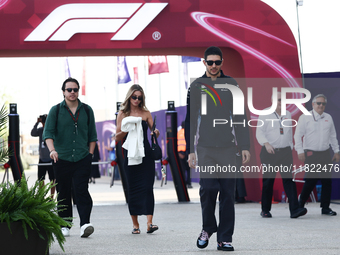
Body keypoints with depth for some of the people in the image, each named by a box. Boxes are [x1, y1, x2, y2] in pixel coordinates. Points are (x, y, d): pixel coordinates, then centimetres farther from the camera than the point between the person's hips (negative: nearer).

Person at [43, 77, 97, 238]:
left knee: (82, 190, -12)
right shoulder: (56, 110, 4)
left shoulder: (87, 110, 11)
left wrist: (90, 154, 6)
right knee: (63, 193, 5)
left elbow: (92, 135, 16)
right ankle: (64, 226, 13)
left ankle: (85, 224, -18)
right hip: (62, 158, 0)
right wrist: (52, 150, -20)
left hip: (82, 158, 0)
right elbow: (48, 133, -4)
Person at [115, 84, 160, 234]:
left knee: (147, 187, -10)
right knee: (133, 188, 3)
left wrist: (156, 133, -17)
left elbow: (153, 130, 6)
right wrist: (126, 129, -13)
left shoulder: (145, 113, 8)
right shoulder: (123, 114, 5)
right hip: (130, 154, 0)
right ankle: (135, 224, 12)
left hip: (145, 154, 0)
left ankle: (149, 223, -17)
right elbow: (117, 138, 4)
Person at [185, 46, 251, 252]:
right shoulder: (196, 86, 8)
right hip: (205, 148, -1)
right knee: (208, 189, -12)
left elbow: (240, 117, 10)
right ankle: (208, 228, 13)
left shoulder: (231, 85, 9)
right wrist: (191, 150, 3)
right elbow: (190, 120, 9)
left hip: (228, 147, 1)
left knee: (227, 193, -1)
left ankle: (225, 238, 4)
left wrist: (245, 146, 3)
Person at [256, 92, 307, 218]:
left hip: (285, 151, 3)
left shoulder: (288, 115, 14)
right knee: (268, 181, 1)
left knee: (289, 179, -9)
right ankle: (265, 210, 14)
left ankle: (294, 209, -17)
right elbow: (259, 132, -9)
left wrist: (290, 148, 18)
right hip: (270, 151, -3)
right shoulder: (265, 114, -1)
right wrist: (266, 144, -25)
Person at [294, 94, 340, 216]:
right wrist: (300, 151, -11)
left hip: (325, 153, 5)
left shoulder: (328, 118, 12)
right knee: (311, 180, -11)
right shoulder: (305, 117, -3)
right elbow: (298, 135, -4)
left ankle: (325, 207, 10)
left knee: (327, 180, 3)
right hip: (311, 154, -5)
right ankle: (300, 205, 3)